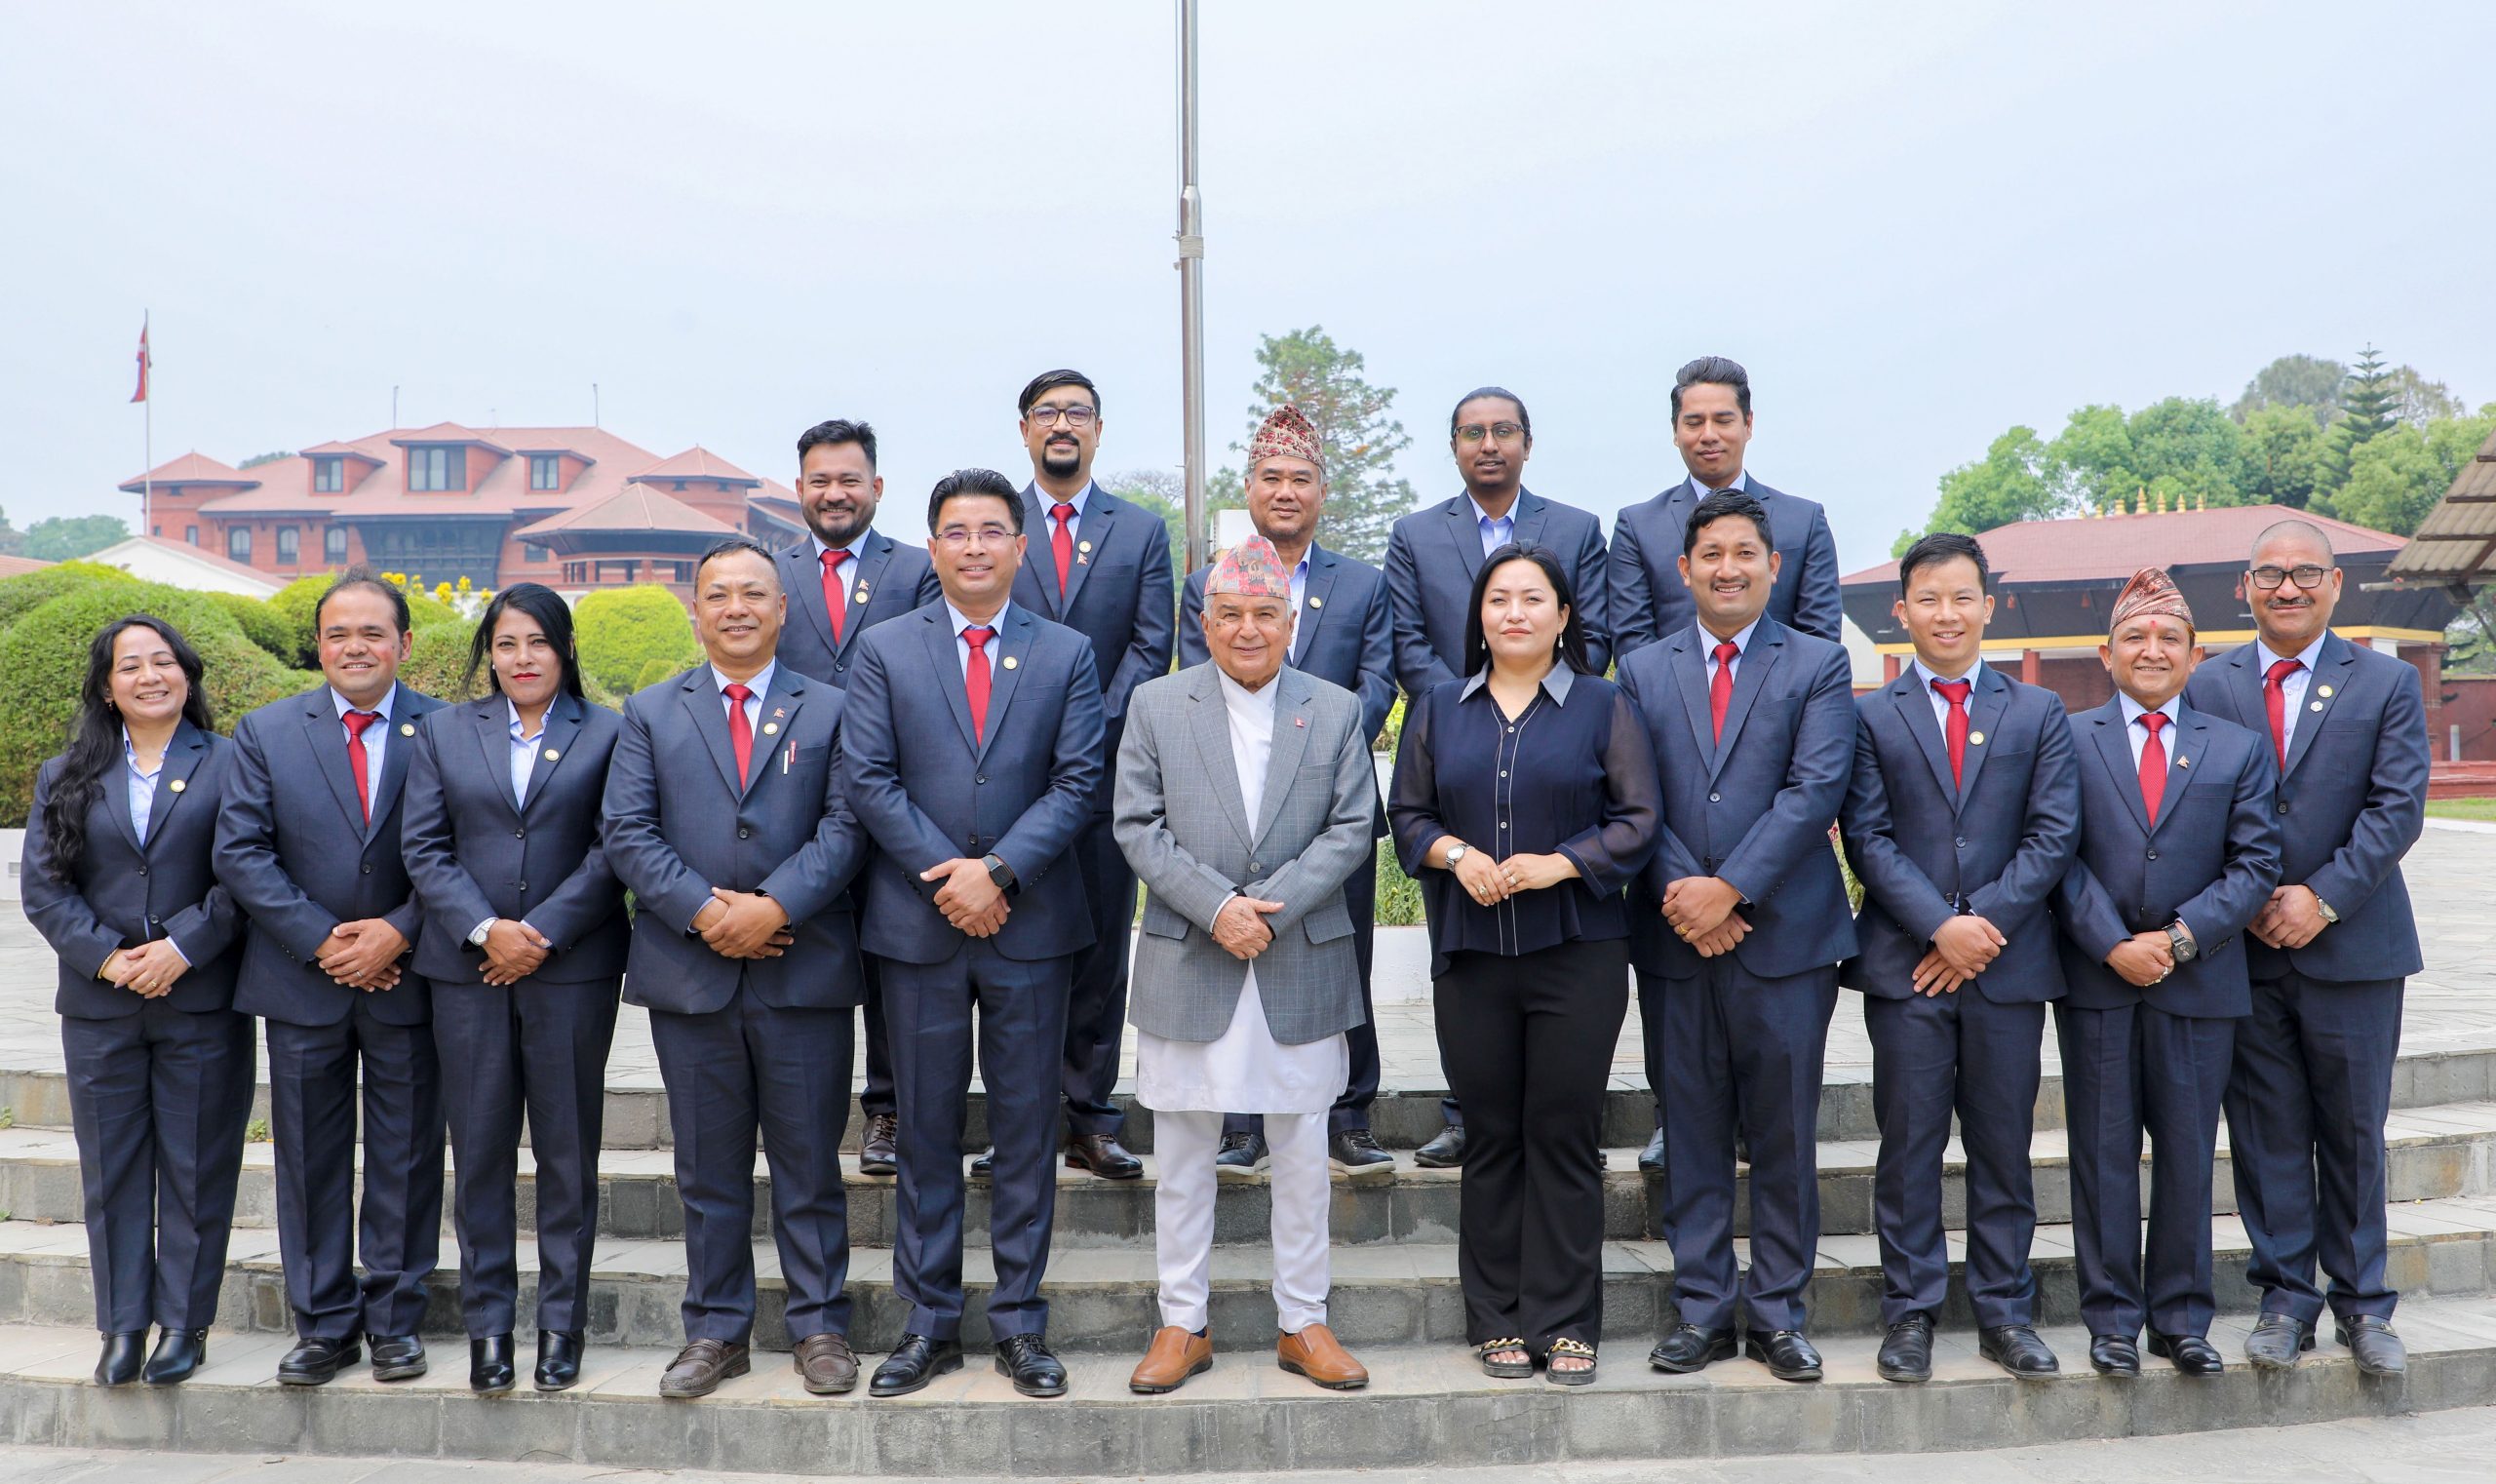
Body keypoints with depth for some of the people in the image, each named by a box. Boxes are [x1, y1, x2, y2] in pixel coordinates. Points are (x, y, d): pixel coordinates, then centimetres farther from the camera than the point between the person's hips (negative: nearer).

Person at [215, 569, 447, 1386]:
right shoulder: (266, 732, 4)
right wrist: (321, 940, -12)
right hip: (302, 981, 2)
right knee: (310, 1157, 9)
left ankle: (395, 1320, 19)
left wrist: (397, 933, -15)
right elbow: (239, 852, -2)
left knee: (405, 1156, 6)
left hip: (406, 977, -1)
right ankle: (324, 1325, 21)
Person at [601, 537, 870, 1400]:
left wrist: (775, 907, -17)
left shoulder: (830, 711, 7)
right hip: (690, 972, 1)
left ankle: (820, 1328, 17)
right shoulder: (651, 713, 11)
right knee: (708, 1168, 10)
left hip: (803, 968, -1)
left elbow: (845, 827, -3)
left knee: (810, 1161, 5)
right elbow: (626, 832, 1)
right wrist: (702, 911, -13)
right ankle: (716, 1332, 21)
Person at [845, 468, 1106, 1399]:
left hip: (1029, 924, 0)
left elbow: (1077, 783, -3)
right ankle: (928, 1323, 19)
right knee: (927, 1130, 8)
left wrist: (998, 872, -14)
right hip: (918, 927, 0)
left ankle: (1020, 1323, 17)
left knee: (1027, 1130, 6)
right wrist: (949, 875, -12)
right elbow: (868, 779, -2)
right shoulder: (884, 651, 5)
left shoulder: (1067, 653, 5)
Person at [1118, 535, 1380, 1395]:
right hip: (1186, 965, 0)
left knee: (1303, 1150, 8)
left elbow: (1352, 829, -1)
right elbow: (1139, 827, -2)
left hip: (1303, 964, 1)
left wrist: (1272, 906, -13)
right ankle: (1182, 1324, 20)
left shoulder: (1336, 711, 5)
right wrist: (1215, 907, -14)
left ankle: (1303, 1323, 21)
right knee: (1183, 1153, 7)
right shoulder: (1155, 706, 3)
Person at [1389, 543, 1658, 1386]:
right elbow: (1407, 814, 10)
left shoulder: (1603, 707, 5)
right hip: (1469, 957, 2)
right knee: (1490, 1138, 7)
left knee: (1564, 1136, 1)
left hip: (1577, 955, -2)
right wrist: (1456, 854, -9)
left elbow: (1637, 822, 0)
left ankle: (1566, 1324, 12)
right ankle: (1498, 1320, 18)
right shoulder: (1439, 709, 12)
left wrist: (1556, 864, -13)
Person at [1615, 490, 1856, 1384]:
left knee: (1784, 1135, 5)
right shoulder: (1642, 671, 11)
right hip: (1675, 939, 2)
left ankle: (1776, 1312, 18)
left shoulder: (1819, 666, 4)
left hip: (1786, 935, -2)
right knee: (1691, 1134, 8)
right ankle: (1702, 1310, 18)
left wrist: (1731, 889, -15)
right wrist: (1680, 893, -11)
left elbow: (1815, 790, -8)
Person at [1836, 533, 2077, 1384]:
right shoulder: (1871, 717, 5)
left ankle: (2005, 1313, 19)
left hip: (2009, 962, 1)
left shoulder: (2039, 713, 9)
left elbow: (2054, 835, 1)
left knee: (2003, 1145, 8)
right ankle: (1910, 1313, 13)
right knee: (1909, 1145, 3)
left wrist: (1985, 921, -10)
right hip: (1905, 964, -1)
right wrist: (1942, 925, -13)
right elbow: (1868, 839, -2)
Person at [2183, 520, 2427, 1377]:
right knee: (2266, 1131, 6)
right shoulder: (2207, 687, 5)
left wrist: (2323, 897, -14)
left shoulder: (2388, 683, 3)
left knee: (2354, 1132, 8)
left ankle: (2363, 1303, 21)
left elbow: (2398, 808, -5)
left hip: (2353, 946, 0)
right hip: (2245, 950, 1)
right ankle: (2285, 1298, 17)